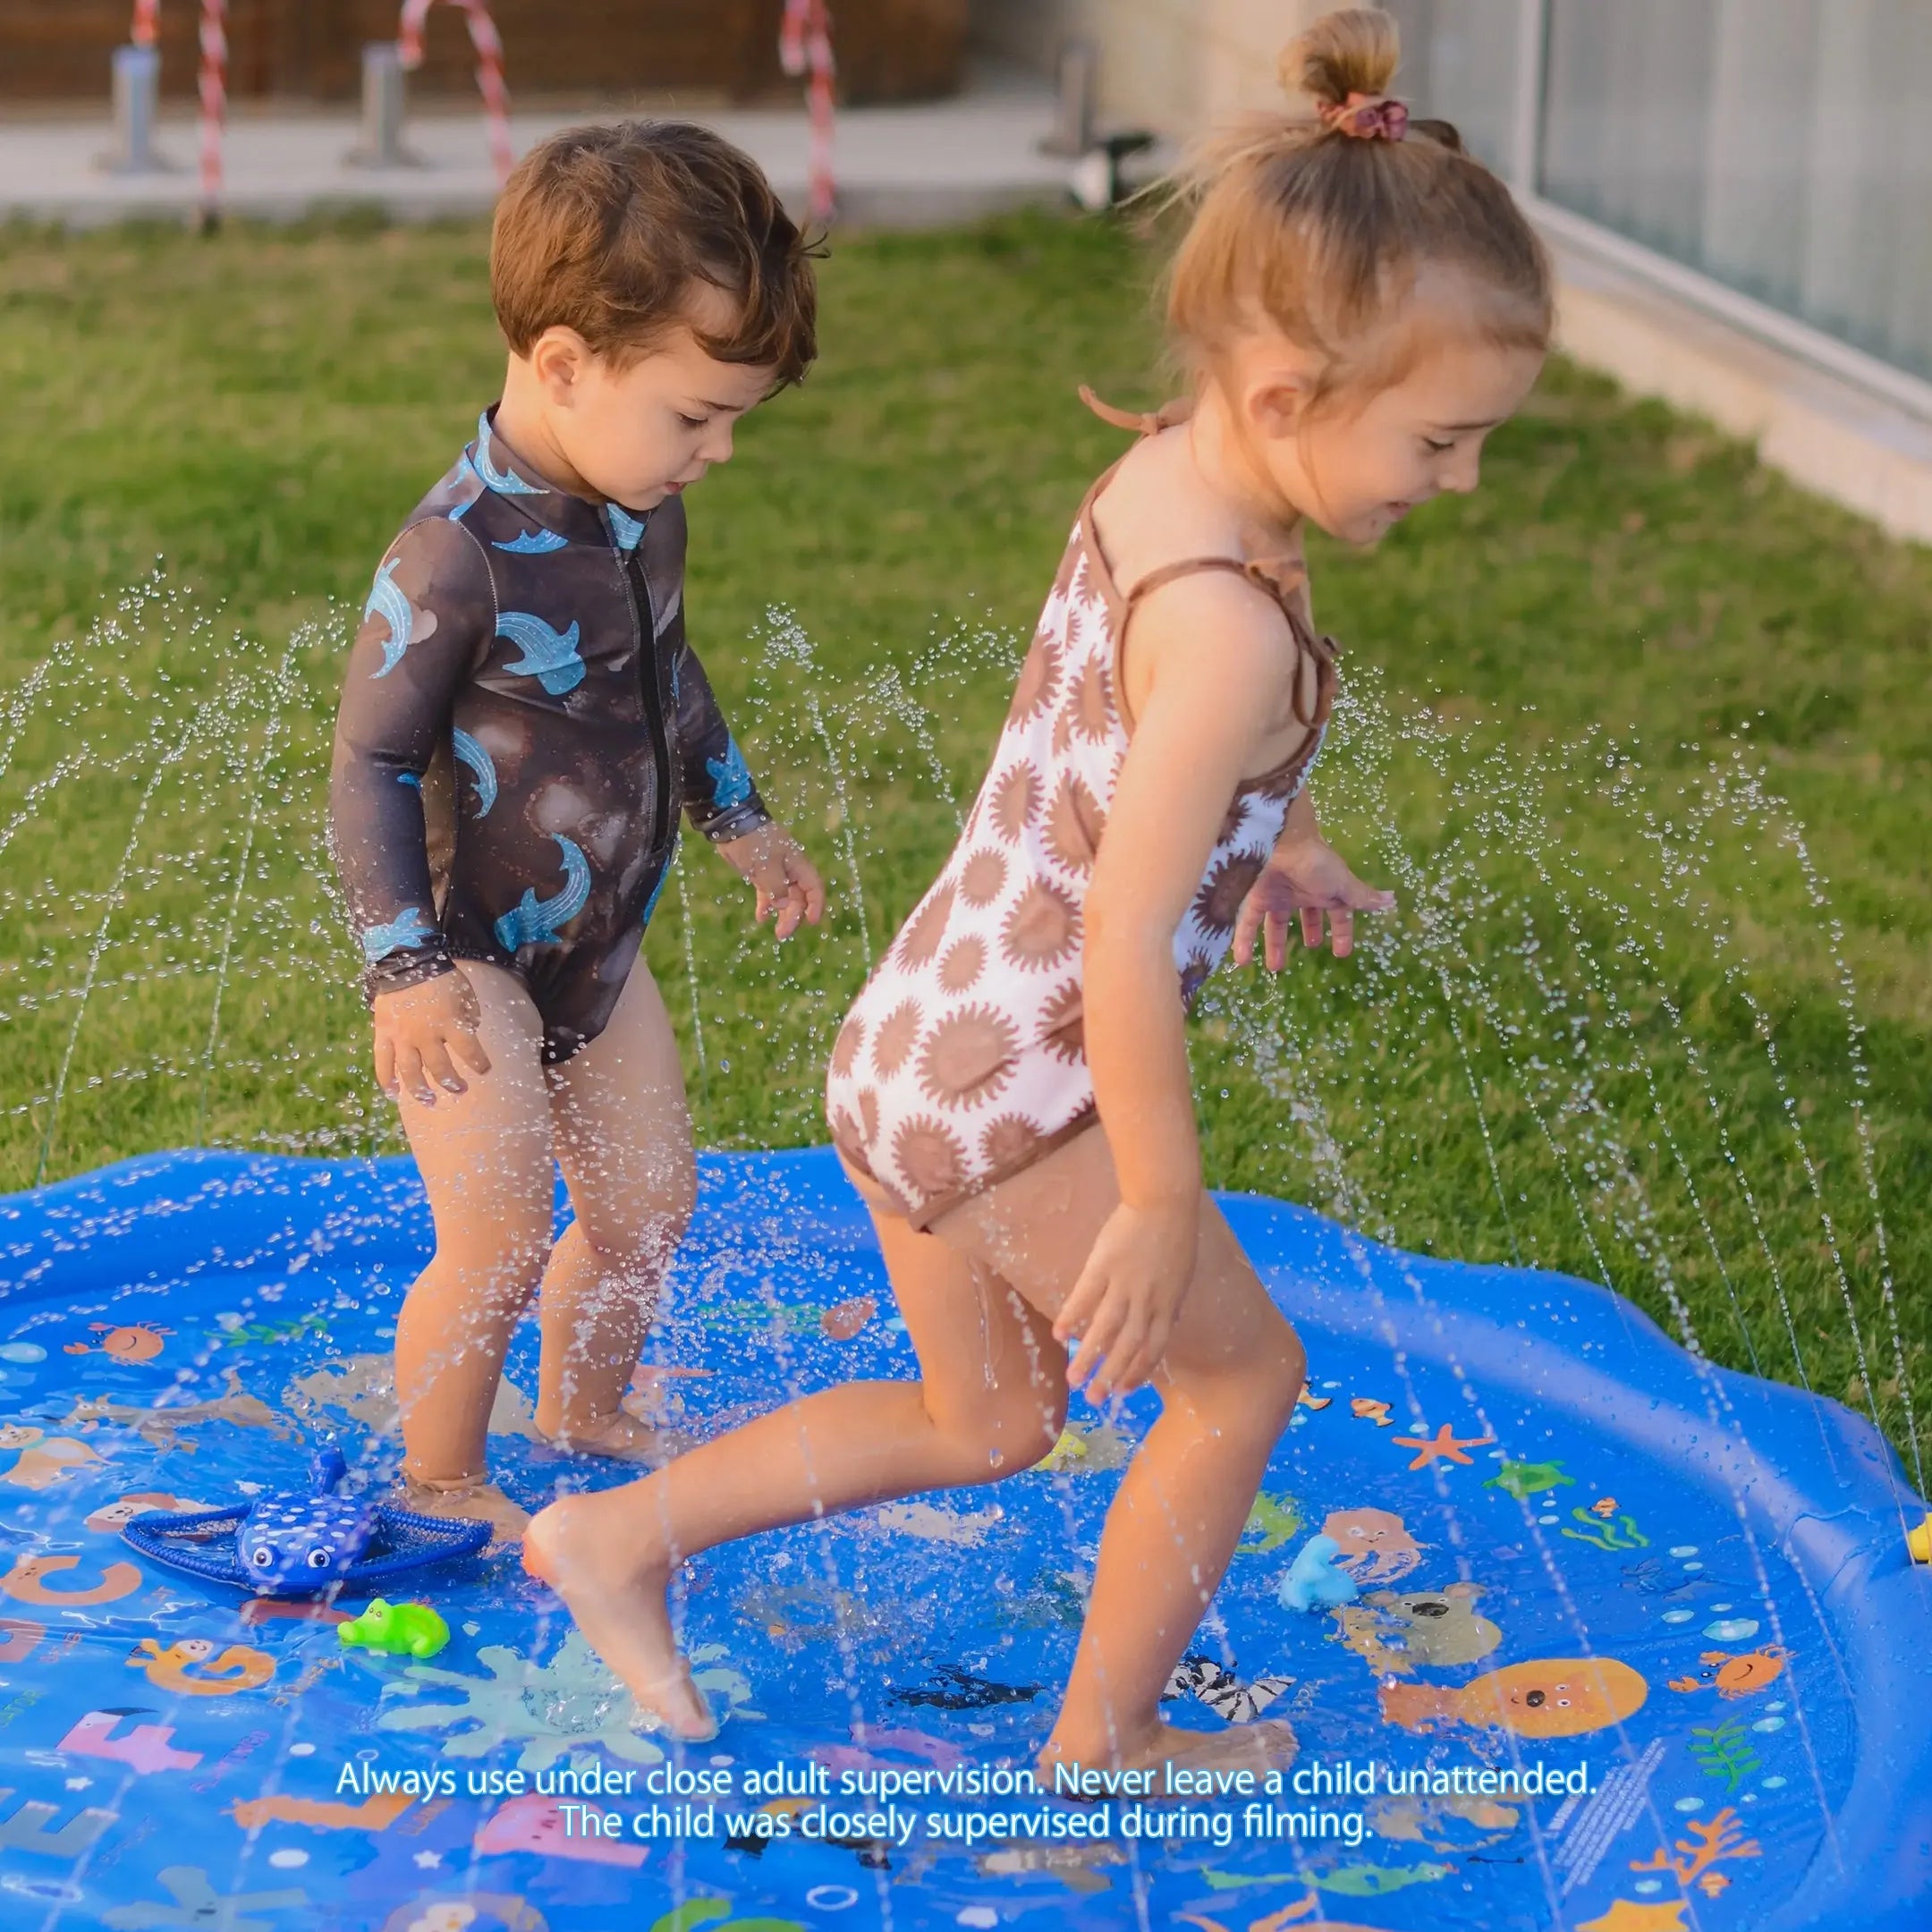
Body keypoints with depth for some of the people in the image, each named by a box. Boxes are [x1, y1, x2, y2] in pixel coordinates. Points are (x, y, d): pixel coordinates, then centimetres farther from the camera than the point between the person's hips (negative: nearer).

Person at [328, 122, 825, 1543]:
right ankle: (441, 1482, 18)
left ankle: (586, 1416, 41)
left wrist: (738, 817, 25)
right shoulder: (461, 557, -28)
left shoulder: (644, 510, -3)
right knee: (501, 1245, -6)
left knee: (648, 1200, 16)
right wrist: (407, 966, -25)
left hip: (602, 945, 8)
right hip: (475, 966, -8)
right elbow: (372, 761, -22)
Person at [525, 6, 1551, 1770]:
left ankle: (619, 1534, 27)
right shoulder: (1229, 629, -27)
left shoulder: (1154, 477, 1)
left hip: (919, 1042, 9)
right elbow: (1124, 937, -27)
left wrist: (1280, 840, 34)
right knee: (1241, 1372, 14)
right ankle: (1105, 1735, 28)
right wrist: (1162, 1200, -18)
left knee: (987, 1426, 25)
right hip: (1011, 1102, -9)